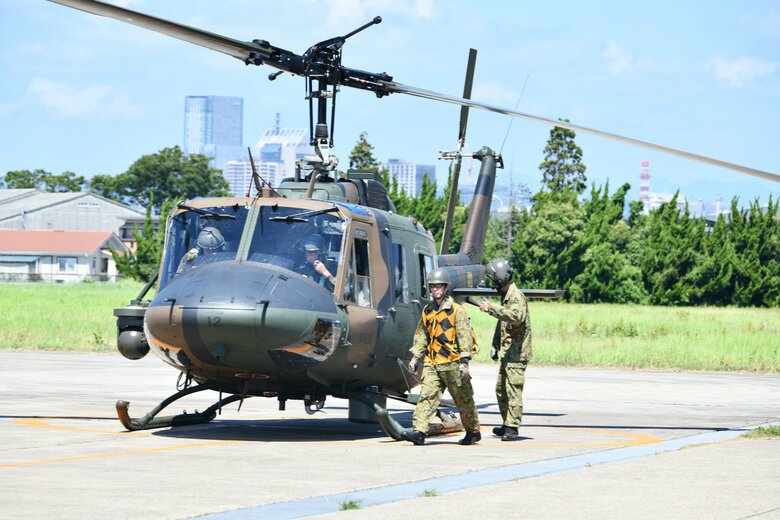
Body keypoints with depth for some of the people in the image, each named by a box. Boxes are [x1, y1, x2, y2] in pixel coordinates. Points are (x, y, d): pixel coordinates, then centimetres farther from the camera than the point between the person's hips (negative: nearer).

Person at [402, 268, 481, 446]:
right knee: (427, 395, -9)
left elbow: (465, 336, -10)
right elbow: (421, 335, 21)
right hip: (431, 363, 5)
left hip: (452, 363, -5)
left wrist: (464, 362, -16)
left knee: (463, 399, 6)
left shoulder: (457, 311, -7)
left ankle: (473, 432, 21)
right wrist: (415, 357, 16)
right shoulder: (427, 310, 12)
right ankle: (419, 431, -17)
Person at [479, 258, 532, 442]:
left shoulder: (516, 296, -14)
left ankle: (512, 429, -12)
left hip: (516, 352, -10)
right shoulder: (505, 296, 18)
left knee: (513, 390, -11)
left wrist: (491, 308, -33)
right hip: (506, 352, 10)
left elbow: (517, 316, -33)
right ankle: (507, 424, 24)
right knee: (501, 389, 15)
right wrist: (495, 346, 21)